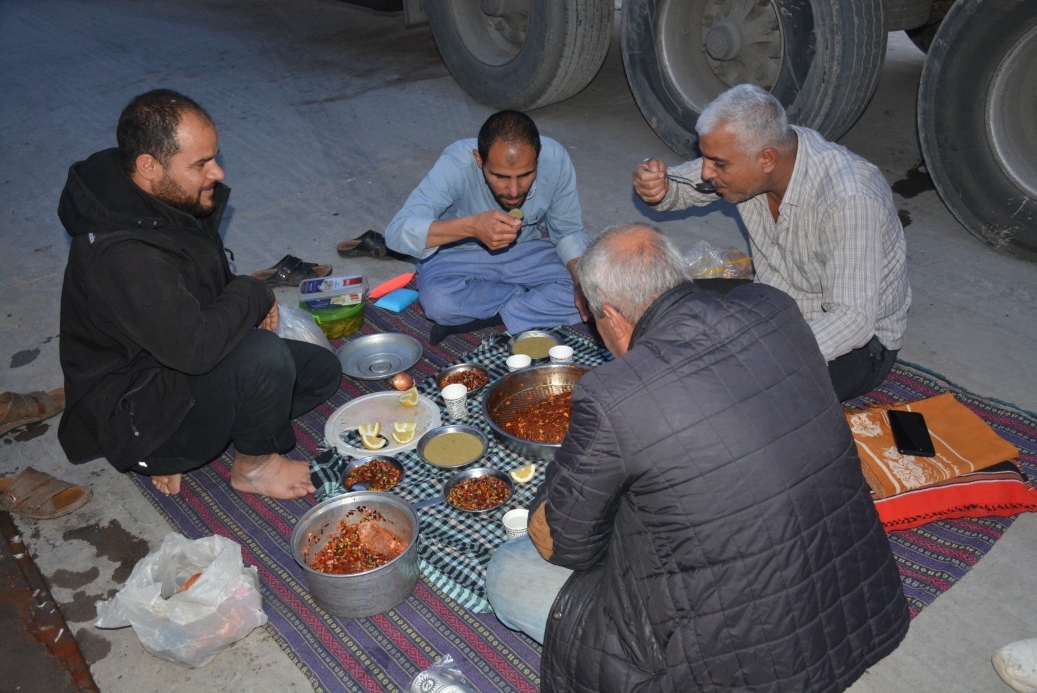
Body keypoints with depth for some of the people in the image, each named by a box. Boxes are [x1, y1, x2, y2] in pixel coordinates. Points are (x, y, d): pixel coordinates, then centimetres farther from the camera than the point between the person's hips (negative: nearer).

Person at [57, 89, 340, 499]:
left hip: (175, 363, 10)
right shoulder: (121, 253, -32)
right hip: (135, 415, -10)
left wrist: (246, 306, -5)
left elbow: (209, 289, 16)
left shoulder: (170, 201, -2)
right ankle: (254, 465, -1)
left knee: (322, 372, 10)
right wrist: (253, 296, -21)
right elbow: (196, 346, -39)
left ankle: (170, 453, 8)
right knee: (265, 356, -33)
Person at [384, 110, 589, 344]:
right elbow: (397, 232, -37)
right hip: (458, 254, -2)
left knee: (582, 301, -23)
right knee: (438, 301, -35)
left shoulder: (555, 160, -23)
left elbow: (569, 232, -8)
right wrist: (472, 226, -50)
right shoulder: (457, 165, -31)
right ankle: (529, 297, -10)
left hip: (529, 251, 3)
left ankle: (464, 317, -14)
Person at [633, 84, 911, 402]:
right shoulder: (743, 155, -12)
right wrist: (656, 188, -20)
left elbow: (854, 320, -34)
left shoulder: (849, 198, -32)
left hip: (857, 339, -6)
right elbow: (683, 185, 6)